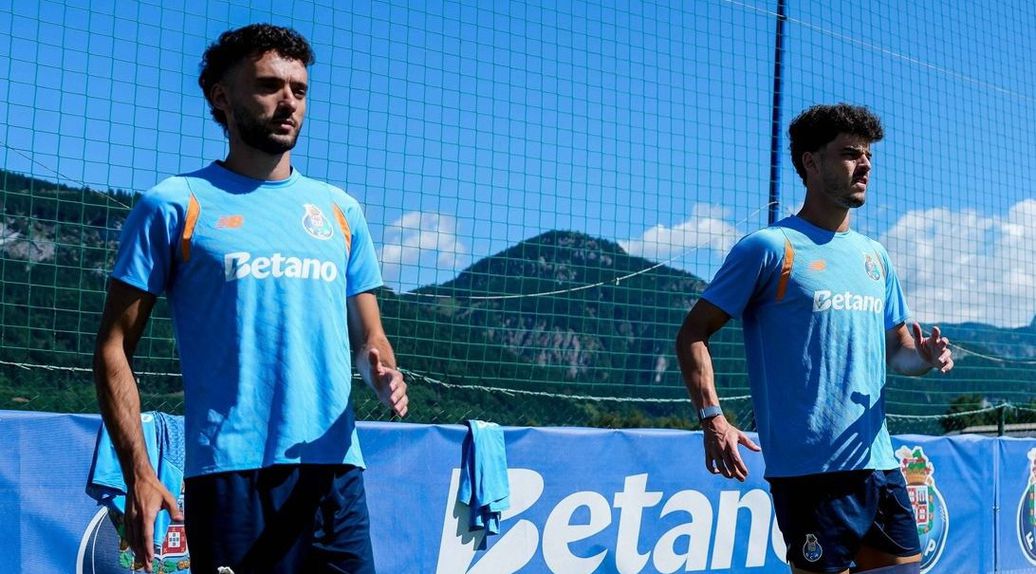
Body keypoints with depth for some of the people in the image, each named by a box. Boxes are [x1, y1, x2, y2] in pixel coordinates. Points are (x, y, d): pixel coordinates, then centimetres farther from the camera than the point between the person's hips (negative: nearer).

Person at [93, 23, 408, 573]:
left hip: (335, 469, 4)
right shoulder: (174, 205, 2)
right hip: (229, 471, -3)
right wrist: (138, 474, -10)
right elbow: (113, 348, 0)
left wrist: (383, 375, -3)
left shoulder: (340, 210, 15)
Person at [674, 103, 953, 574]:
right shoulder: (770, 246, -5)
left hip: (879, 464, 7)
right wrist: (712, 417, -19)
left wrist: (925, 356, -1)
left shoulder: (874, 256, 16)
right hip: (808, 468, -7)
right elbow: (693, 334, -6)